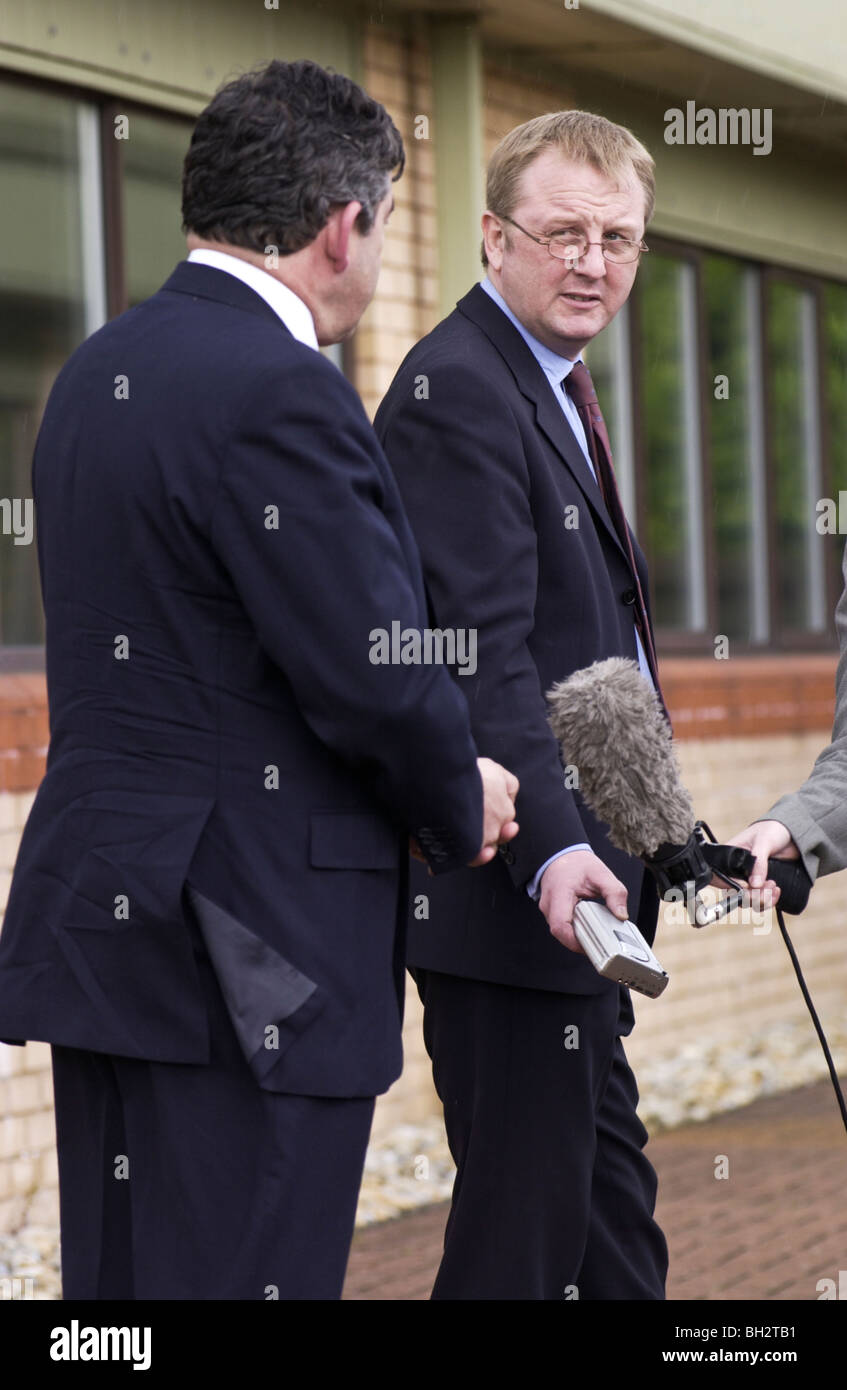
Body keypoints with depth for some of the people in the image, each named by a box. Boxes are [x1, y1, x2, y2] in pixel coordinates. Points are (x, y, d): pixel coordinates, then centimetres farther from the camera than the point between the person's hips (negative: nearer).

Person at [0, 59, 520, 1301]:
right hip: (246, 959, -9)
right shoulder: (280, 391, -17)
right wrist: (459, 809, 3)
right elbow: (377, 676, -18)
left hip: (103, 924, 9)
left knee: (117, 1280, 14)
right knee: (242, 1274, -4)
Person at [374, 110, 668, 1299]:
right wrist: (551, 849, -34)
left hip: (581, 876, 11)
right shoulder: (458, 388, -15)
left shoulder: (552, 387, 18)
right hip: (515, 892, -11)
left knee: (610, 1195, 18)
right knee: (526, 1219, -5)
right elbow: (482, 653, -25)